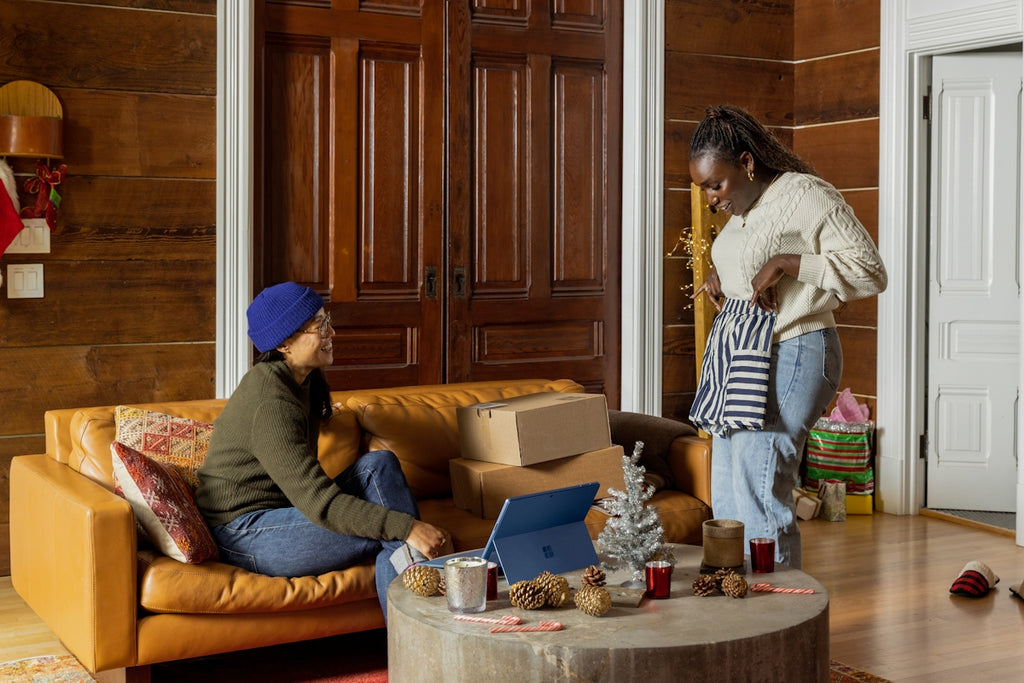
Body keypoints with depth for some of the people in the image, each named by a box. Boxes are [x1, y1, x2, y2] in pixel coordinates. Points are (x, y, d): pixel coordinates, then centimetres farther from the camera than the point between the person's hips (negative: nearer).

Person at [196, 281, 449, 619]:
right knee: (390, 534, -20)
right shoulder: (271, 403, -24)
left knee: (379, 465, -11)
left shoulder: (303, 381, 7)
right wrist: (407, 528, -33)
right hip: (245, 537, -9)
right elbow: (321, 504, -30)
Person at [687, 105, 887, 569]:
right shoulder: (743, 209, 15)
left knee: (759, 500, -11)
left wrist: (789, 264, -22)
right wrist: (718, 273, 13)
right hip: (739, 357, 9)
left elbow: (870, 273, -15)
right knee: (726, 501, 10)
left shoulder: (807, 196, -12)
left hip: (787, 358, -9)